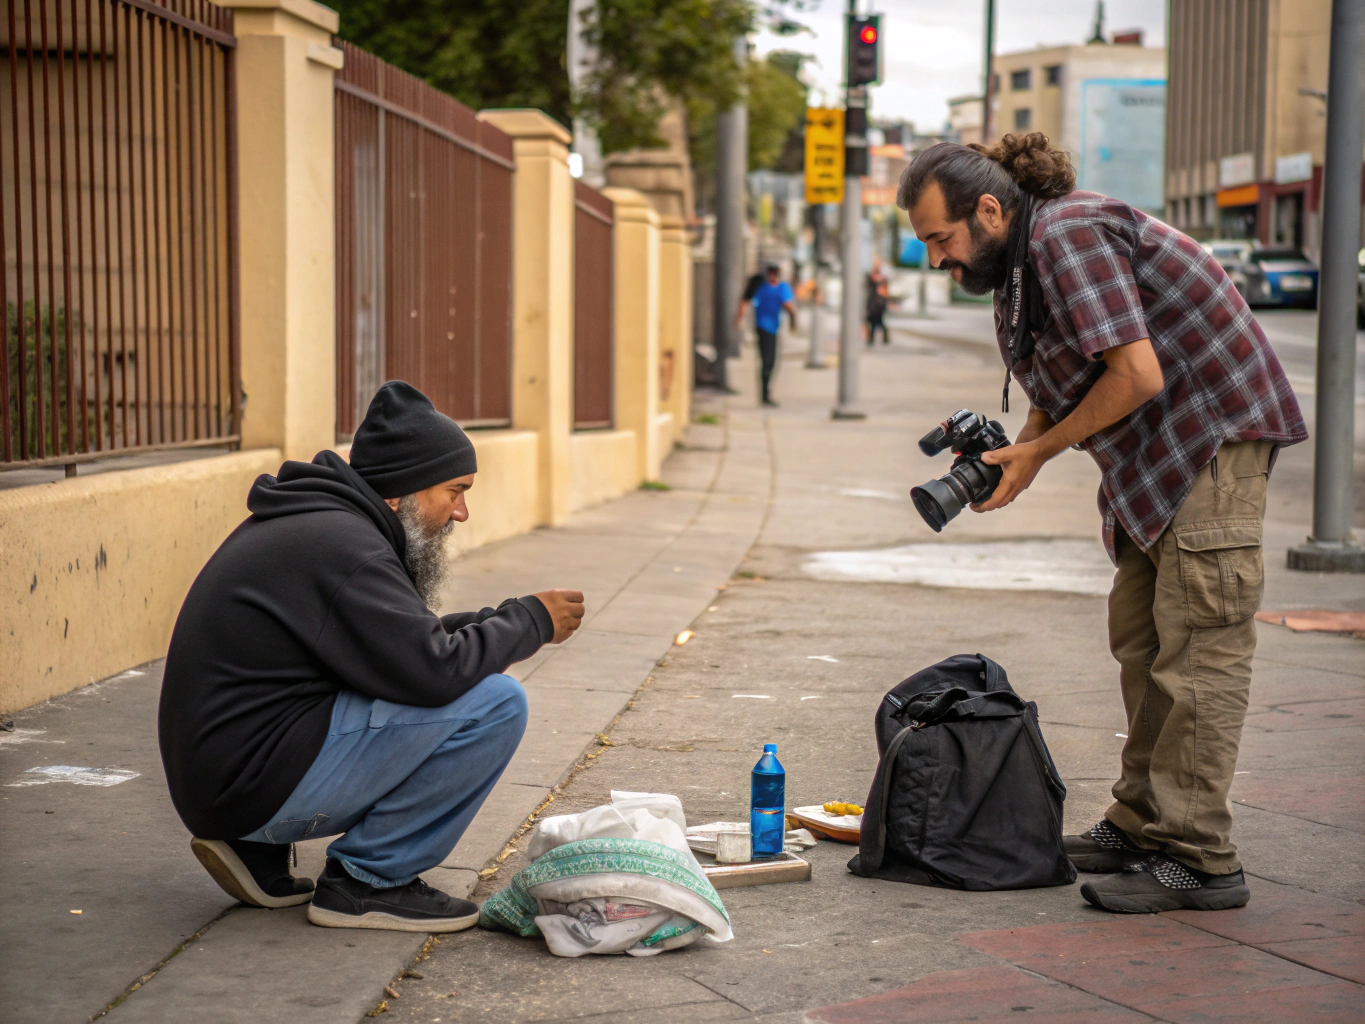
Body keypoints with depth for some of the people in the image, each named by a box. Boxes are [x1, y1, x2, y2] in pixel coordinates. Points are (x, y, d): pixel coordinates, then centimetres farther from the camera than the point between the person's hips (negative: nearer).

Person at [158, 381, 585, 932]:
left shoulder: (311, 521, 13)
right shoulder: (340, 545, -18)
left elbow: (404, 638, 23)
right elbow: (436, 670, -24)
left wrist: (503, 621, 9)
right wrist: (531, 620, -7)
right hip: (259, 782, -10)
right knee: (495, 701, -14)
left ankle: (260, 852, 15)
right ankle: (366, 881, -2)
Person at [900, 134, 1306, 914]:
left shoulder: (1068, 236, -20)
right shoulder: (1023, 255, 12)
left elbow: (1136, 375, -25)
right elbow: (1064, 382, 18)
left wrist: (1040, 451, -15)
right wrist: (1013, 452, 0)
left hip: (1216, 434, -11)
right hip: (1157, 453, 11)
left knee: (1197, 648, -11)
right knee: (1141, 639, 12)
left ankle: (1199, 858, -9)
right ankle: (1143, 826, 21)